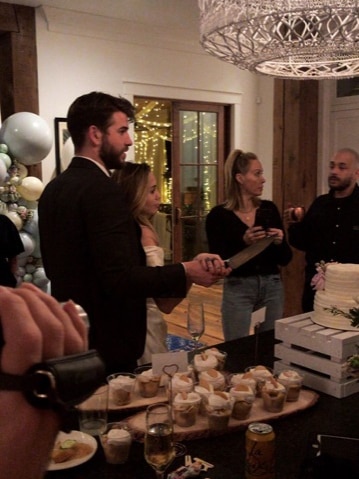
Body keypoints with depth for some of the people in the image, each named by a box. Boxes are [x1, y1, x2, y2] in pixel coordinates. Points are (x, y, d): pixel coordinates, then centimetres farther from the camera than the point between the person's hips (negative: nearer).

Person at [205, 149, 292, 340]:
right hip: (238, 290, -3)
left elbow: (285, 259, 6)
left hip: (272, 287, 4)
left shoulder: (269, 209, 3)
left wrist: (280, 242, -14)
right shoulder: (218, 215, -8)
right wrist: (243, 242, -23)